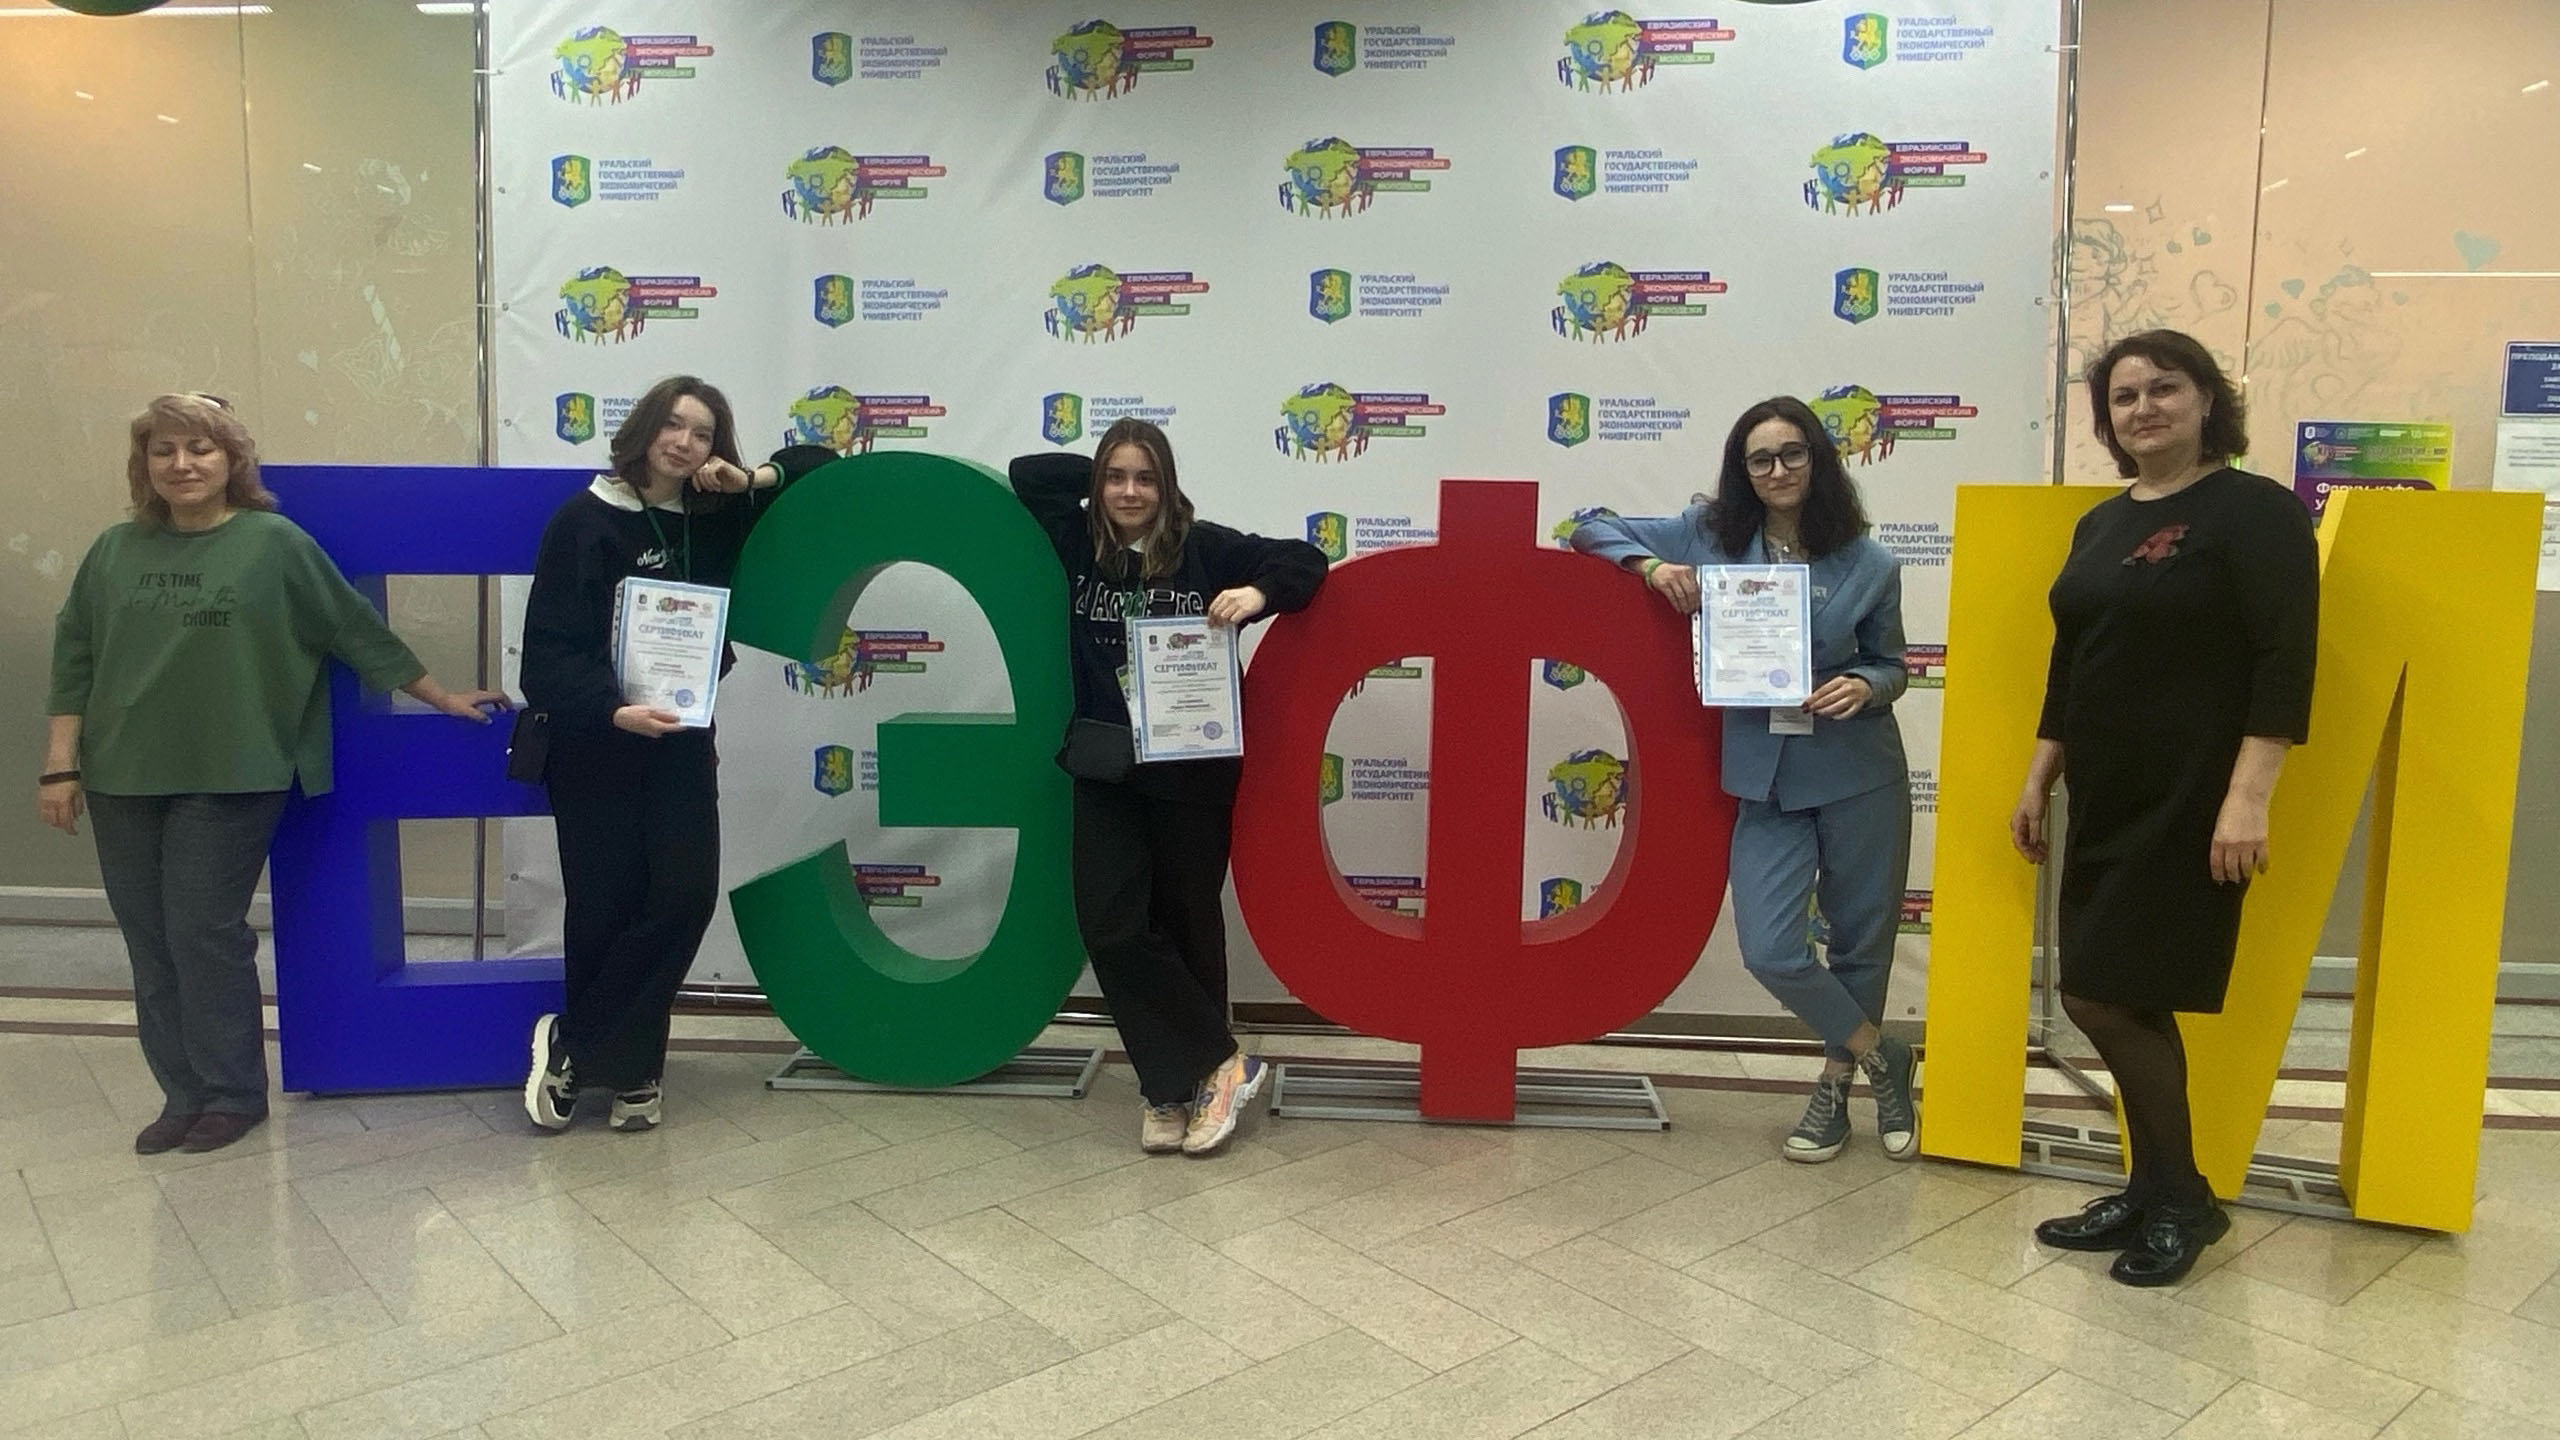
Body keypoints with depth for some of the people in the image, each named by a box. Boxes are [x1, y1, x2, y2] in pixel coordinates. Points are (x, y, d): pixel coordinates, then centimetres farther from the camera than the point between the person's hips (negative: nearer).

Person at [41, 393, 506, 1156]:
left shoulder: (276, 544, -4)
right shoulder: (116, 550, 6)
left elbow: (358, 631, 1)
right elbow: (74, 658, 9)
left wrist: (441, 698, 5)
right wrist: (60, 765, 4)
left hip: (227, 780, -4)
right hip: (122, 781, 4)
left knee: (206, 938, -2)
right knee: (152, 948, 9)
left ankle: (233, 1094, 14)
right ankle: (183, 1095, 21)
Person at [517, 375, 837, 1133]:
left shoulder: (716, 520, 5)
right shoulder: (585, 521, -8)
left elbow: (821, 465, 13)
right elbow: (549, 650, -14)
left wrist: (755, 478, -6)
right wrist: (612, 710, -31)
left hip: (681, 743, 4)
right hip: (595, 747, -4)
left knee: (686, 896, -7)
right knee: (603, 910, 3)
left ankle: (574, 1044, 9)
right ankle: (625, 1068, 23)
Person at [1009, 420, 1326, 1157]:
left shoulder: (1204, 548, -5)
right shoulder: (1078, 546, 4)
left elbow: (1305, 561, -2)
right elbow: (1027, 473, 9)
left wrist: (1258, 594, -20)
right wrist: (1095, 472, 4)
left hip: (1193, 773, -3)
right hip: (1106, 773, 3)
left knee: (1187, 926, 8)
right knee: (1110, 927, -5)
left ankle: (1177, 1083, 22)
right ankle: (1221, 1064, 5)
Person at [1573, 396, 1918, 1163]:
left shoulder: (1868, 563, -3)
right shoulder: (1710, 536, -2)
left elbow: (1889, 664, 8)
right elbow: (1593, 530, 4)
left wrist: (1866, 688, -15)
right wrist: (1649, 566, -15)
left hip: (1858, 774, 0)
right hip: (1764, 776, 0)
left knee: (1863, 939, 12)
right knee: (1770, 949, -7)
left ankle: (1836, 1081, 36)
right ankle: (1882, 1057, 19)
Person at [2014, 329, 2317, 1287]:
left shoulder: (2256, 512, -9)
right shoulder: (2103, 524, 13)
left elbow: (2284, 664, -16)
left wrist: (2249, 797, -23)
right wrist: (2039, 780, 15)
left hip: (2191, 805, -7)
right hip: (2108, 802, 7)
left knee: (2103, 996, -7)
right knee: (2129, 1004, 10)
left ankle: (2180, 1200, 12)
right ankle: (2156, 1192, 23)